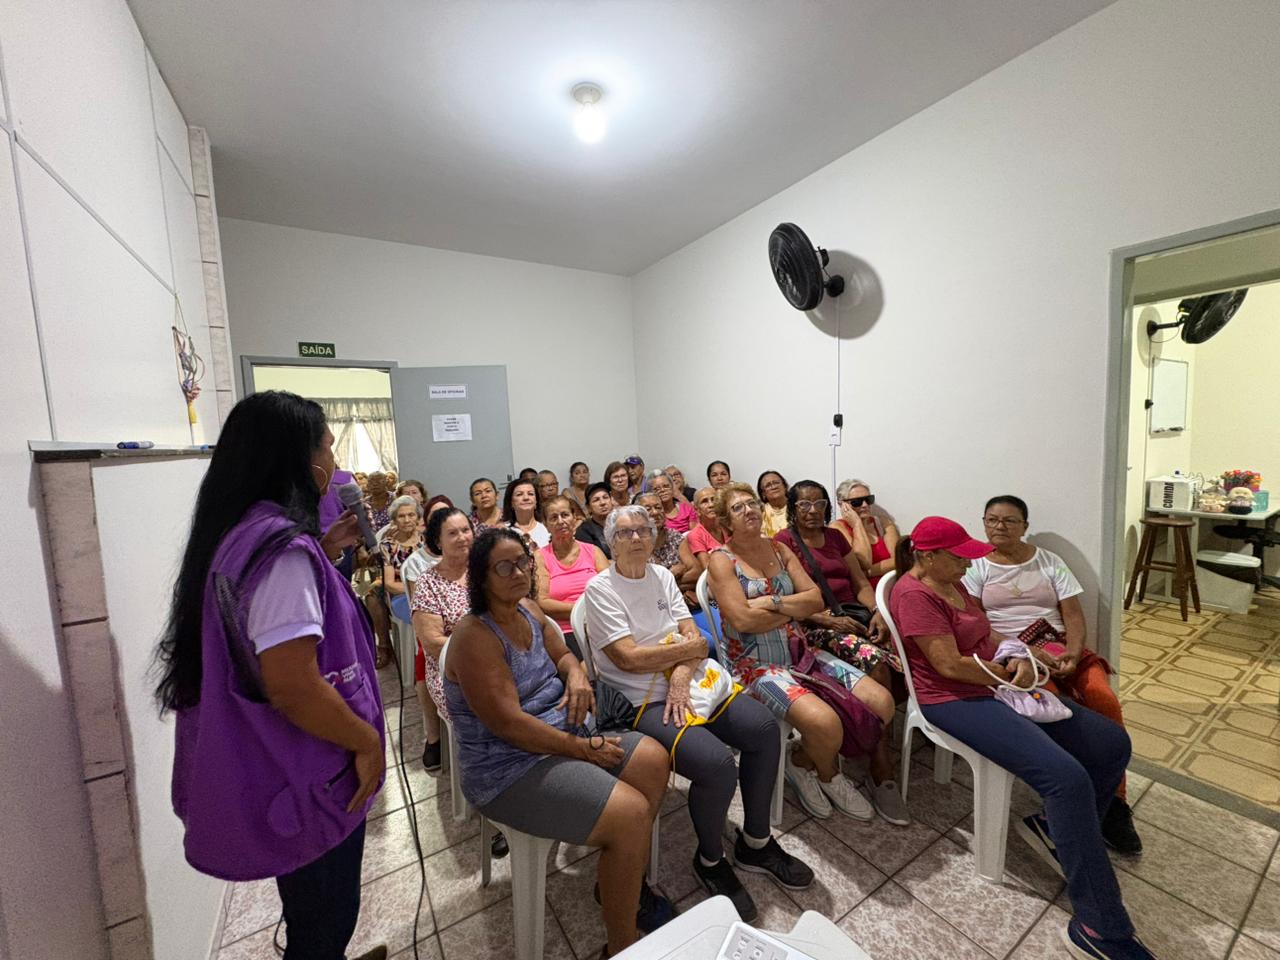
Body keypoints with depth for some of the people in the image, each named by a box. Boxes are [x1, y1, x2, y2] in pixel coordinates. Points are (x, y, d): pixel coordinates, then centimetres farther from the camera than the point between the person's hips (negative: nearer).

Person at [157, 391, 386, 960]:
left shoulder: (236, 534, 1)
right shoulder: (282, 546, -29)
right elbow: (291, 687, -32)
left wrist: (325, 550, 7)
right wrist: (367, 741, -17)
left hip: (265, 767, 9)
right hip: (305, 775, -9)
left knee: (311, 910, 31)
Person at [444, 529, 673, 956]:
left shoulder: (529, 611, 3)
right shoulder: (475, 636, -23)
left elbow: (562, 654, 17)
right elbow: (508, 722, -26)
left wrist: (576, 673, -9)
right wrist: (583, 748, -18)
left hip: (561, 735, 9)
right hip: (510, 769, -9)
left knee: (653, 760, 4)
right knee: (631, 814, -20)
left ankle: (626, 880, 23)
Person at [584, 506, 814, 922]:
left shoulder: (662, 575, 10)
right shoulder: (600, 589, -9)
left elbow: (693, 635, 5)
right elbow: (628, 658, -17)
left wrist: (682, 673, -15)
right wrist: (692, 647, -9)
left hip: (684, 685, 7)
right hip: (640, 702, -6)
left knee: (764, 727, -9)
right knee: (717, 763, -25)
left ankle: (756, 843, 15)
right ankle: (710, 861, 8)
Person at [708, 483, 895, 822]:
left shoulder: (779, 549, 11)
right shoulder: (722, 559, -7)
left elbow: (816, 598, 2)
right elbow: (742, 619, -18)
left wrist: (772, 603, -14)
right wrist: (796, 608, -4)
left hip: (800, 651, 7)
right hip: (755, 664, -6)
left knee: (881, 703, -6)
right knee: (825, 723, -28)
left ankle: (804, 759, 15)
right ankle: (828, 773, 13)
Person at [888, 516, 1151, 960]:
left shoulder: (951, 584, 12)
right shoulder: (914, 594, -20)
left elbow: (987, 634, 15)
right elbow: (949, 665, -22)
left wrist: (1019, 659, -6)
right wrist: (1009, 675, -8)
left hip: (996, 687, 10)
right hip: (955, 701, -10)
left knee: (1112, 743, 4)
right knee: (1068, 776, -24)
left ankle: (1055, 827, 17)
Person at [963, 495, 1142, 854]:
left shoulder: (1049, 561, 13)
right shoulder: (977, 568, 5)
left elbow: (1073, 615, 7)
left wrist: (1072, 651, -12)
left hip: (1060, 647, 3)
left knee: (1106, 701, -23)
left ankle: (1114, 803, -7)